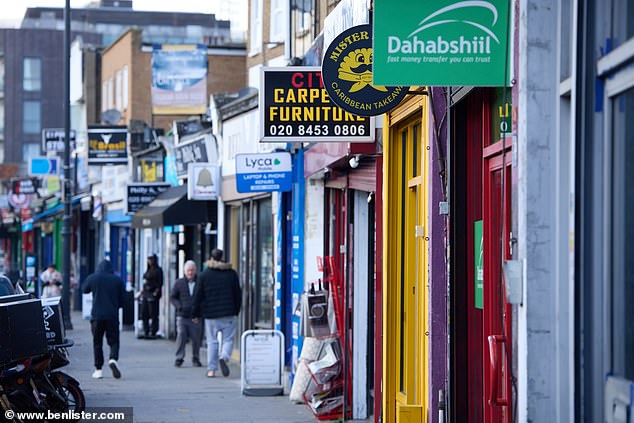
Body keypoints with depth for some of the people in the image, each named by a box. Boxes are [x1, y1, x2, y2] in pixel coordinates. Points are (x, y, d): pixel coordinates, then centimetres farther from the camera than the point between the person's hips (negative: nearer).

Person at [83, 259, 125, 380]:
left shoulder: (92, 278, 1)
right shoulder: (118, 280, 4)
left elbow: (84, 290, 18)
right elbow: (123, 299, 7)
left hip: (97, 316, 0)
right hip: (112, 316, 0)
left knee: (97, 343, 8)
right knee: (113, 341, 5)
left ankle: (98, 369, 5)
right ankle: (113, 359, -23)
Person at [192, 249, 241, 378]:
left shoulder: (204, 275, 1)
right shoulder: (231, 273, 3)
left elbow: (198, 296, 2)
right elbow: (238, 294, 7)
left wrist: (196, 314, 10)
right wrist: (236, 311, 18)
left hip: (210, 314, 0)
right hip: (228, 314, 0)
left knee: (212, 342, 7)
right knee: (228, 339, 5)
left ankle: (211, 369, 4)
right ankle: (224, 357, -24)